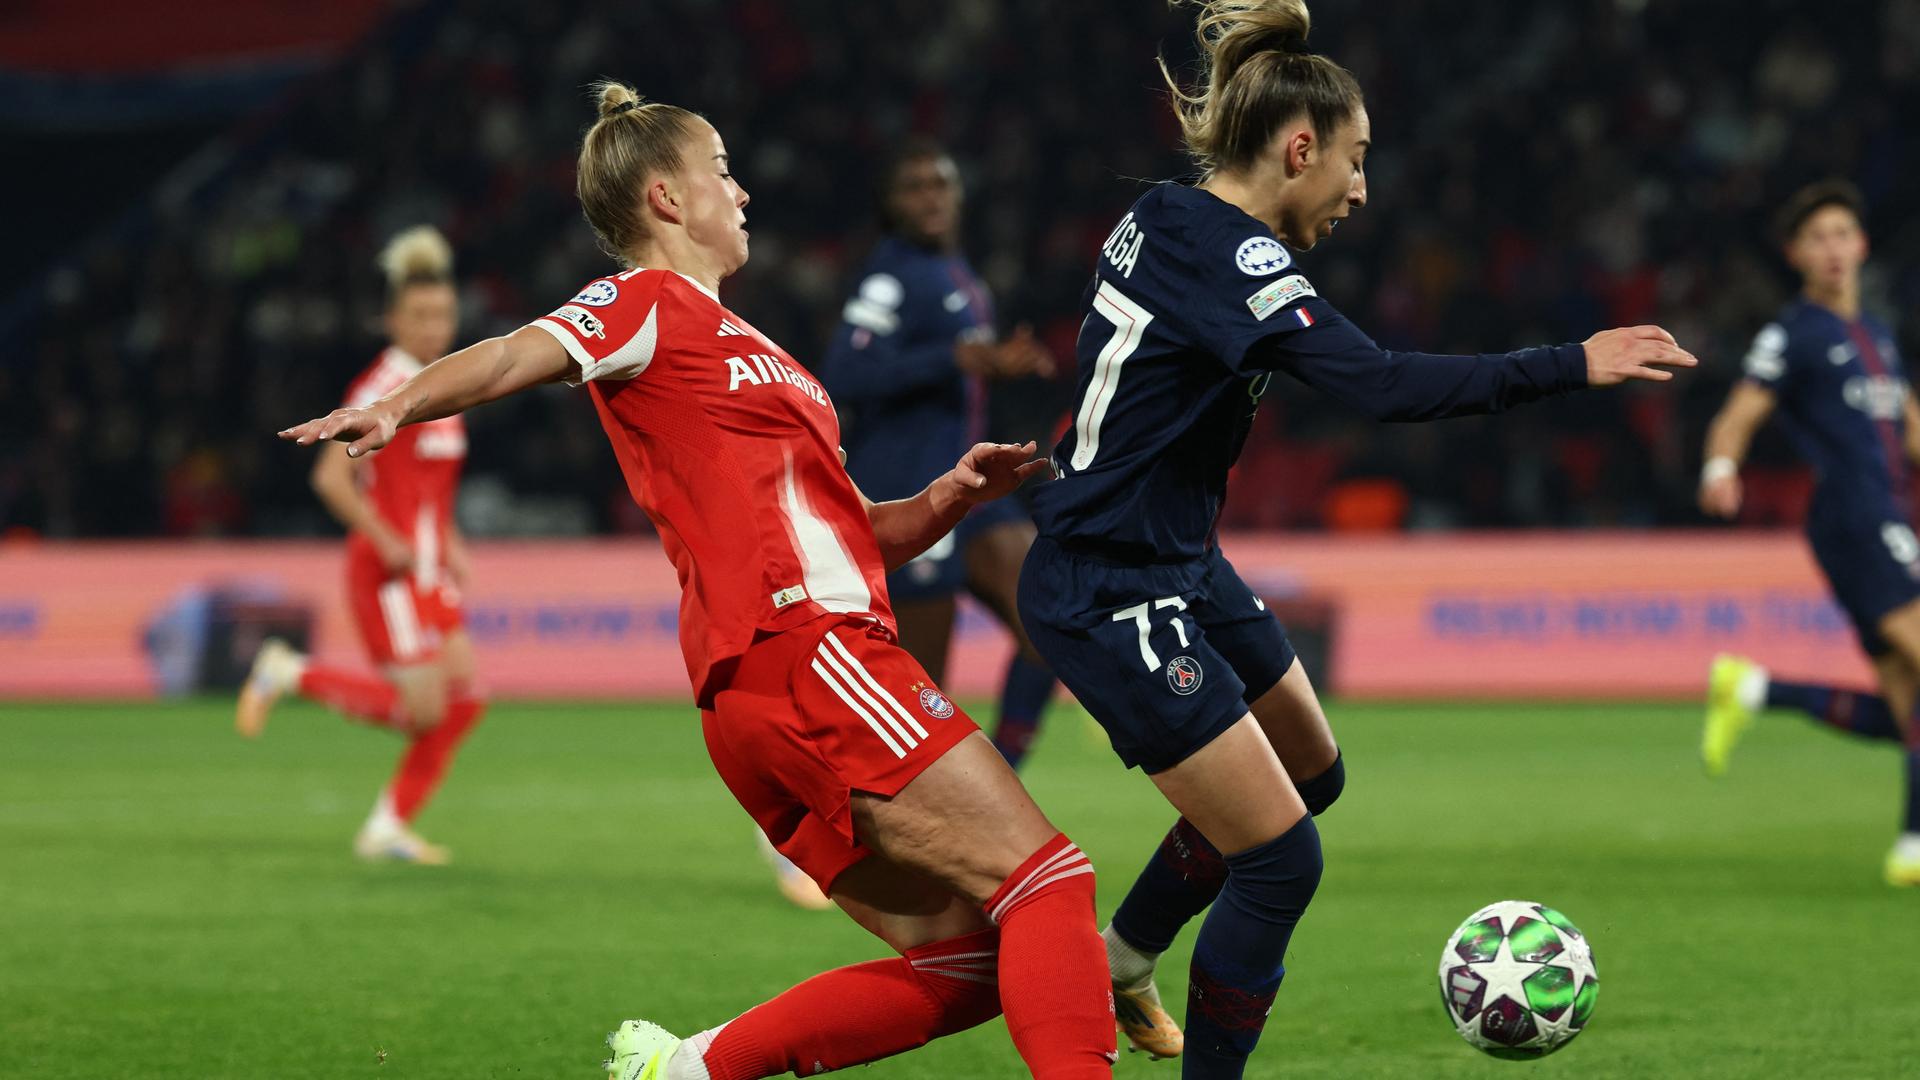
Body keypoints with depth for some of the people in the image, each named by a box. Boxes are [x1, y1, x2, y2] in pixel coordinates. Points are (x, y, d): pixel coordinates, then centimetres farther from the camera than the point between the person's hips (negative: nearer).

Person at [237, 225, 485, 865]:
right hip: (388, 570, -9)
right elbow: (332, 478, -20)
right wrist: (389, 542, -21)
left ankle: (388, 829, 9)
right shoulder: (382, 388, -13)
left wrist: (450, 545, 15)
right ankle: (290, 674, 4)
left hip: (429, 572, 9)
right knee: (421, 709, -11)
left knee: (463, 704, 2)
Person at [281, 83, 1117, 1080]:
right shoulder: (651, 304, 2)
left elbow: (843, 532, 30)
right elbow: (515, 356, -17)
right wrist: (397, 406, -37)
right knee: (1047, 877, -15)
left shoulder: (737, 346, 29)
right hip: (802, 650, -9)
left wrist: (947, 498, 10)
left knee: (960, 962, 6)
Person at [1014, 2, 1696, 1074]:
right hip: (1113, 604, -11)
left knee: (1312, 772, 25)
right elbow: (1385, 384, -36)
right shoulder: (1233, 258, -25)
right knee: (1280, 856, -9)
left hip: (1178, 569, 11)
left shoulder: (1163, 220, 4)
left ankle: (1119, 961, 38)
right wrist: (1570, 367, -34)